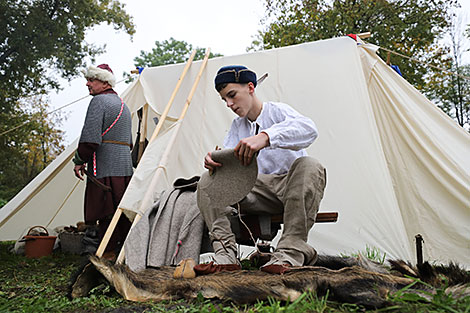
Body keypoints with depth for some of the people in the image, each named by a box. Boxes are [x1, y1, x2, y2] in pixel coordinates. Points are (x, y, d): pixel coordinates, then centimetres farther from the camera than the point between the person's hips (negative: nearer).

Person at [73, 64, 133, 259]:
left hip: (104, 169, -9)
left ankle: (108, 255, 1)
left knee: (105, 213, -4)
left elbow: (90, 137, -16)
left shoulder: (99, 101, -7)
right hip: (125, 167, 9)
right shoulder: (123, 105, 21)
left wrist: (79, 161, -5)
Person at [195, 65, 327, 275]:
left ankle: (290, 253, -38)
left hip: (291, 188, -4)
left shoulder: (277, 110, -3)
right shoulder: (237, 126, 16)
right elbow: (229, 163, 3)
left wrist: (265, 137, -43)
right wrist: (214, 162, -22)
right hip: (260, 193, 5)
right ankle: (225, 256, -22)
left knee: (308, 165, -36)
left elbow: (309, 129, -27)